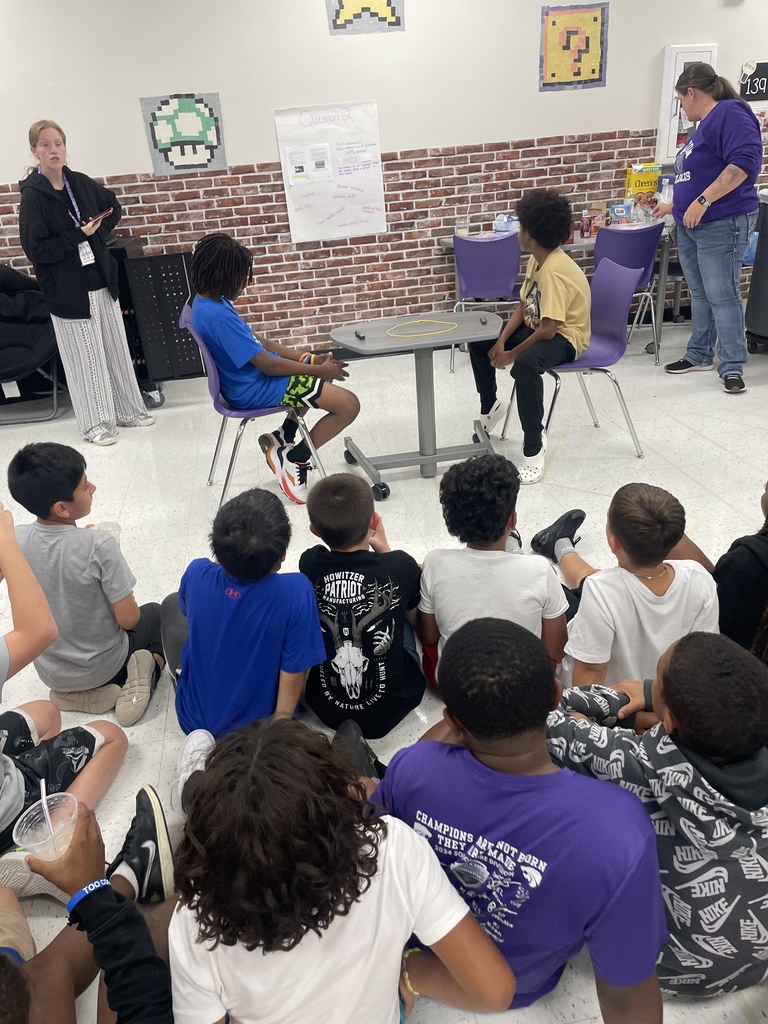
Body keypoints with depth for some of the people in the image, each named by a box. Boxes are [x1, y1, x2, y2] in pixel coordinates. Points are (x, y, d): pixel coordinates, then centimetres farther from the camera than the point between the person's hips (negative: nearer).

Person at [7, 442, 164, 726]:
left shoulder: (15, 540, -17)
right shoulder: (98, 545, -31)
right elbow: (128, 619, -24)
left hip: (50, 672, 4)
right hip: (101, 666, -4)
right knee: (156, 613, 26)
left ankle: (76, 693, 11)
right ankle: (146, 675, -1)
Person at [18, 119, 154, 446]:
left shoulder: (81, 183, 4)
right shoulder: (32, 195, -11)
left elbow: (113, 208, 21)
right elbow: (35, 250, -15)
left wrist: (99, 230, 3)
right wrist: (78, 235, -17)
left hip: (101, 281, 5)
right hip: (68, 290, -5)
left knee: (116, 348, 12)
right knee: (86, 357, 0)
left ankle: (127, 409, 26)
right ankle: (97, 423, 11)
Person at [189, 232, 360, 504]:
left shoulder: (208, 302, 4)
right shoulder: (219, 317, -27)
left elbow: (256, 345, 9)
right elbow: (268, 365, -25)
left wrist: (312, 359, 3)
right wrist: (319, 370, -13)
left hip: (249, 379, 10)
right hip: (256, 390, -10)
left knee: (319, 368, 31)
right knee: (348, 405, -12)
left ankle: (282, 440, 26)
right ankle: (294, 460, 2)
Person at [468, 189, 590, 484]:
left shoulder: (554, 272, -28)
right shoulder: (537, 260, 1)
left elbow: (548, 329, -30)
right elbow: (524, 307, 6)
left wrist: (512, 354, -20)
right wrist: (501, 341, -8)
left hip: (566, 337, -10)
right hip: (537, 328, 10)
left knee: (525, 364, -40)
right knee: (479, 341, 9)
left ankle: (534, 445, -29)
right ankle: (490, 406, 27)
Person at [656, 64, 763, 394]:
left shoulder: (730, 113, -10)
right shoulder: (705, 124, 20)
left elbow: (745, 161, -22)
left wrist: (702, 201, -25)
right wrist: (676, 205, 37)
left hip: (721, 224, -10)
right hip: (690, 226, 10)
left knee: (722, 296, -9)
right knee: (700, 293, 13)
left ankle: (732, 367, -4)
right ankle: (698, 355, 22)